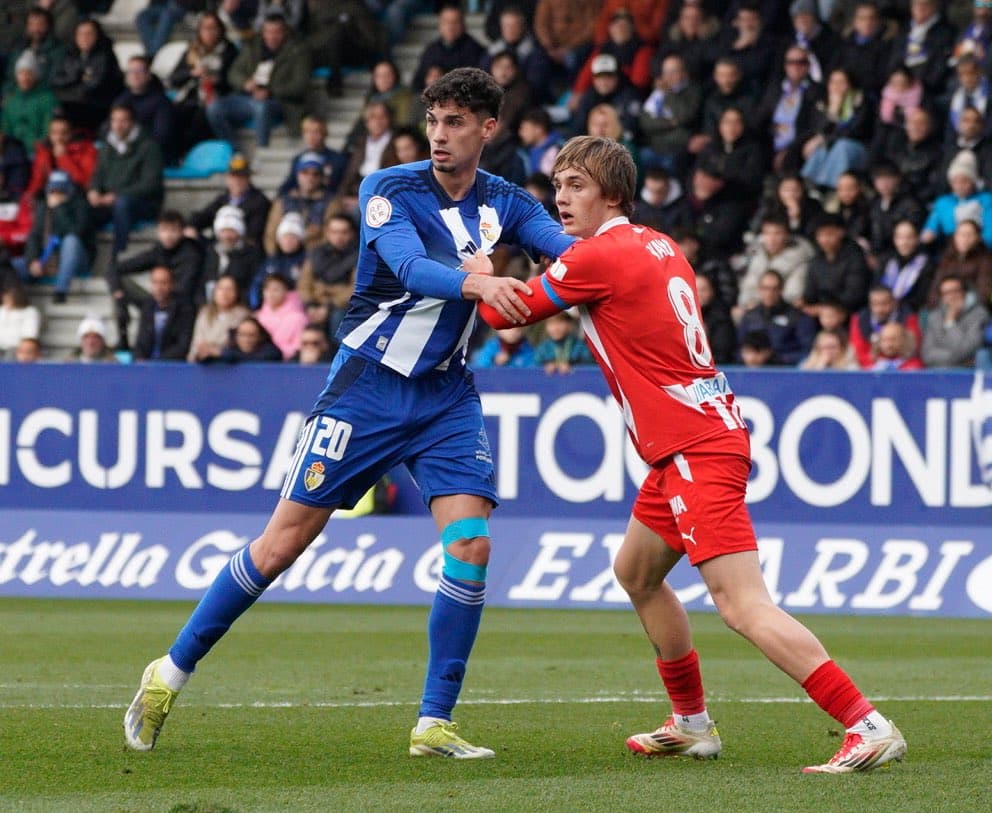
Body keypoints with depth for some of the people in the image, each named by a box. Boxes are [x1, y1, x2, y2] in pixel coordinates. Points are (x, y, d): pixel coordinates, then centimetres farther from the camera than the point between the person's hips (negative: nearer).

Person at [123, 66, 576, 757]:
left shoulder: (506, 204, 4)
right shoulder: (390, 191, -9)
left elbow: (570, 249, -11)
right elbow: (412, 267, -26)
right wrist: (477, 282, -45)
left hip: (448, 396, 3)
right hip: (370, 383, -3)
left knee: (471, 545, -14)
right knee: (284, 543, -2)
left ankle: (434, 724, -5)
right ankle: (171, 674, 13)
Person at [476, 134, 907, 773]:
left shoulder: (600, 257, -12)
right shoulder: (659, 248, 13)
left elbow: (503, 313, -4)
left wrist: (479, 274, 18)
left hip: (697, 451, -10)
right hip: (685, 448, 10)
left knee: (741, 604, -18)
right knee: (636, 573, 25)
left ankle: (869, 727, -26)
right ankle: (692, 724, 33)